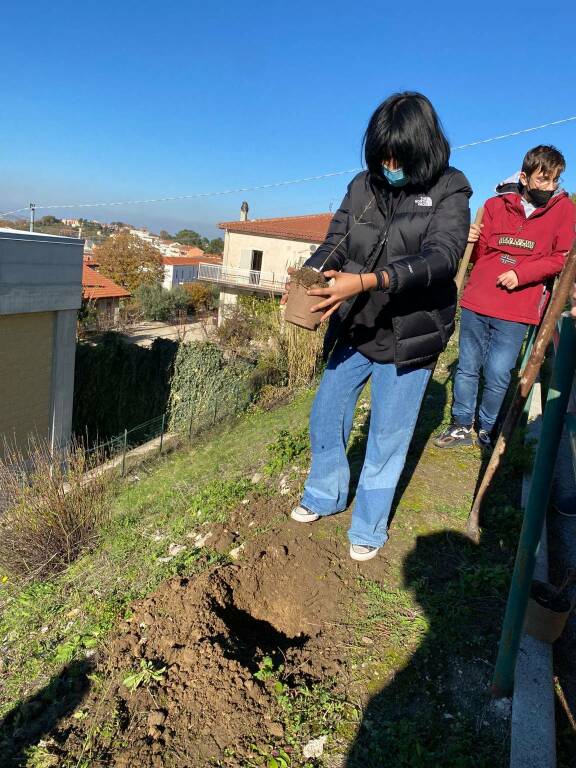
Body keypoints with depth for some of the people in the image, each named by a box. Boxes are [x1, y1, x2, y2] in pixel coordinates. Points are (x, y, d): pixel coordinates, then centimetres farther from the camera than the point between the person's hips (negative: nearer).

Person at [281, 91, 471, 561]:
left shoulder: (449, 192, -9)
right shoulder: (363, 186, 1)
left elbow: (442, 257, -24)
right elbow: (335, 242, 0)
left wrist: (369, 280, -39)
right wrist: (310, 273, -24)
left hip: (409, 339, -4)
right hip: (356, 331, 4)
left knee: (388, 438, 6)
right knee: (325, 416, 12)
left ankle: (369, 529, 28)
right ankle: (325, 496, 39)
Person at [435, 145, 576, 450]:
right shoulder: (497, 204, 5)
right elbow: (479, 255, 10)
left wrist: (521, 274, -13)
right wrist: (472, 241, -11)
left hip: (516, 310, -2)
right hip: (476, 303, 2)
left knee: (497, 374, -4)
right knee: (467, 368, 9)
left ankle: (487, 430, 19)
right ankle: (462, 425, 25)